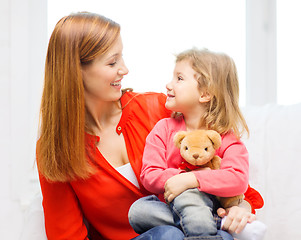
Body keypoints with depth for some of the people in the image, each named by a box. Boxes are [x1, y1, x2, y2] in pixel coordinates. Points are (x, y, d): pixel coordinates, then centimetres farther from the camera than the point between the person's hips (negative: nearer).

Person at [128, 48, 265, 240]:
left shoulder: (226, 138, -4)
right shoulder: (164, 128, 4)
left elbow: (238, 181, -21)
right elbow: (149, 175, -5)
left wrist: (190, 179, -29)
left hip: (207, 202, -4)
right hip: (168, 204, 5)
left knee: (185, 195, -35)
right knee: (137, 211, -27)